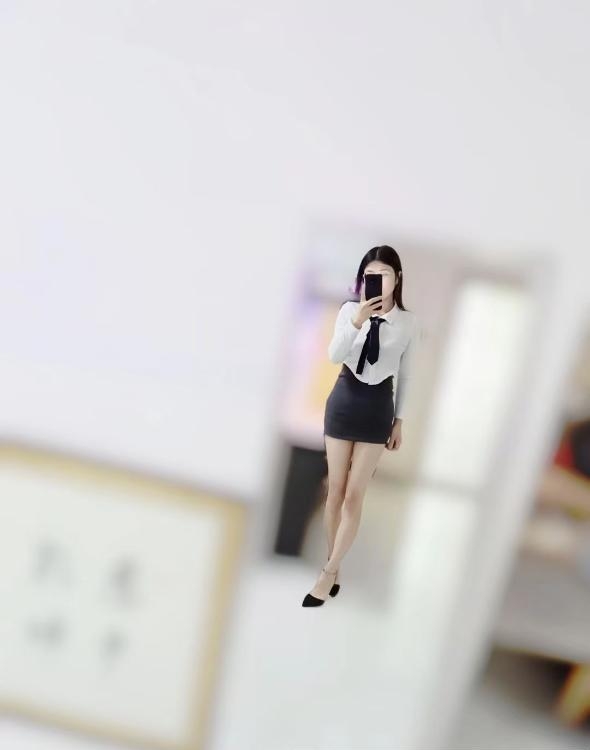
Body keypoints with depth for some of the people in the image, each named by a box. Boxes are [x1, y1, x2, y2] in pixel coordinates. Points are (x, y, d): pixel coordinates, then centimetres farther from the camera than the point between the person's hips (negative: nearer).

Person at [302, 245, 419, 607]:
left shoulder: (409, 322, -3)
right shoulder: (350, 310, -4)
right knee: (335, 489, 9)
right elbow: (334, 356, -17)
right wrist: (357, 321, -32)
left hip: (378, 407, 0)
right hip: (344, 401, 1)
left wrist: (399, 420, 8)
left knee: (355, 495, 0)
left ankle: (328, 573, 11)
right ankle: (334, 566, 26)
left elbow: (405, 374, 5)